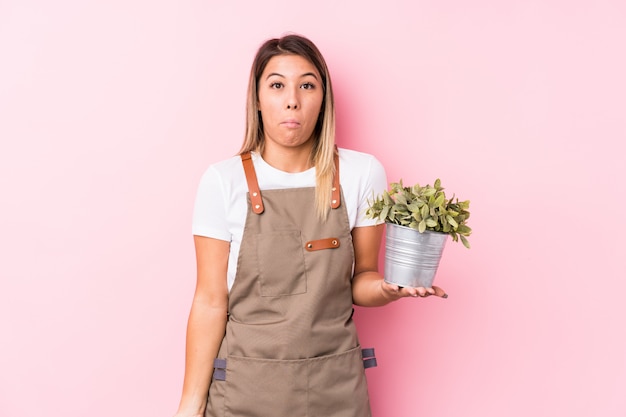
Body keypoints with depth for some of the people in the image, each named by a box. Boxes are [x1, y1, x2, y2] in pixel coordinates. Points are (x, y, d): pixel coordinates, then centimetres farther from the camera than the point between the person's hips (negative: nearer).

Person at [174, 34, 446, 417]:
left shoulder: (362, 174, -6)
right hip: (247, 385, -1)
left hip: (336, 385, 1)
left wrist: (390, 287, -19)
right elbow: (211, 301, -6)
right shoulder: (223, 181, -9)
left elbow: (360, 279, 3)